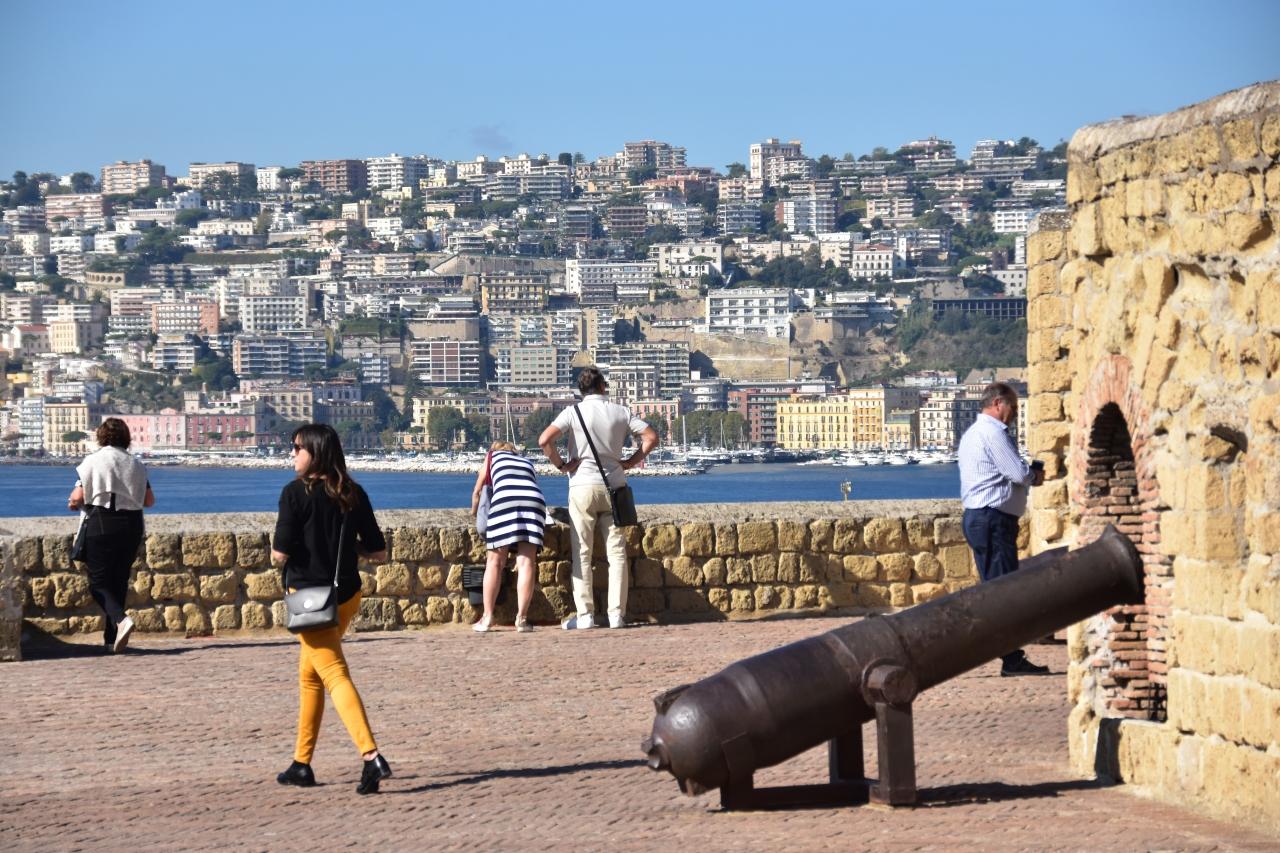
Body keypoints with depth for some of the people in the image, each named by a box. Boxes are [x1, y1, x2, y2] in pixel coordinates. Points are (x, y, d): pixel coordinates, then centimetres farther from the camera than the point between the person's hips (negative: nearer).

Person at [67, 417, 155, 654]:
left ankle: (120, 619, -26)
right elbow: (149, 500, 8)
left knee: (98, 581, 0)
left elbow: (78, 496, -11)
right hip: (131, 524, 4)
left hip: (100, 522, -4)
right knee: (119, 581, 12)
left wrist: (74, 502, 13)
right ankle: (111, 638, 14)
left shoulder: (93, 461, -6)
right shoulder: (136, 465, 6)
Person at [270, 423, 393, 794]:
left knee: (335, 675, -12)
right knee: (309, 674, 21)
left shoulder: (296, 493, -11)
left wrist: (276, 547, 7)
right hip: (347, 594, 7)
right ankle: (302, 763, 26)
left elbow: (280, 555, -15)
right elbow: (378, 551, 6)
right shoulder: (353, 494, 5)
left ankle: (371, 755, -29)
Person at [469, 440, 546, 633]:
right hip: (534, 500, 2)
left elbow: (477, 491, 36)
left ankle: (487, 617, 0)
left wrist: (474, 513, 53)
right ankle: (522, 618, -9)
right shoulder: (527, 462, 36)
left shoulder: (493, 456, 30)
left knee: (495, 562, 3)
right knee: (526, 561, -3)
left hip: (505, 499, -2)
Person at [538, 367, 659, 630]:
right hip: (614, 486, 2)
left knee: (582, 553, 2)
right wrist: (631, 461, 8)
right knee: (616, 551, 6)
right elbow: (651, 437, 3)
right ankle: (617, 614, 3)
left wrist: (560, 464, -4)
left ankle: (585, 615, -1)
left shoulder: (574, 412, -5)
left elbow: (545, 440, -16)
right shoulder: (621, 413, 3)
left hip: (583, 486, -2)